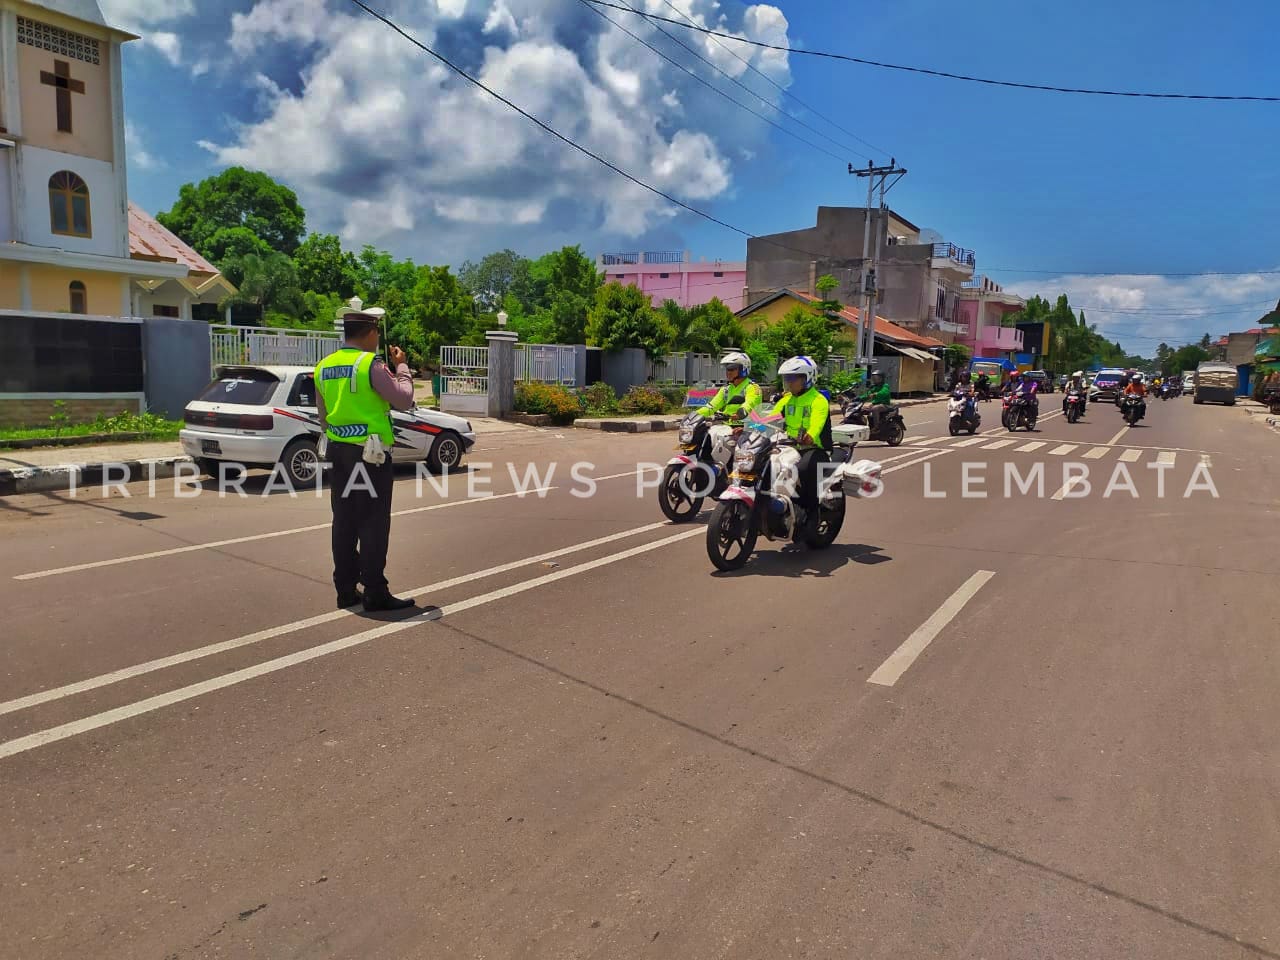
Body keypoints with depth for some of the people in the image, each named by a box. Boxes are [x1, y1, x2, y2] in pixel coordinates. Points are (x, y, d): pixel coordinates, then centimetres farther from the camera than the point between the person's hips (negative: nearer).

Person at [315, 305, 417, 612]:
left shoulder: (324, 367, 9)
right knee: (373, 525, -2)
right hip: (370, 454, -7)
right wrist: (401, 367, 2)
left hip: (339, 452, 7)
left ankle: (346, 590, 17)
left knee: (344, 522, 11)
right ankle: (375, 593, 2)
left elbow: (324, 414, 17)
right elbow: (404, 400, -11)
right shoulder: (371, 365, -14)